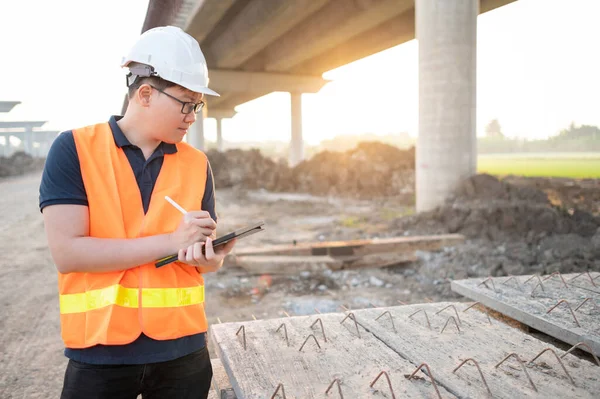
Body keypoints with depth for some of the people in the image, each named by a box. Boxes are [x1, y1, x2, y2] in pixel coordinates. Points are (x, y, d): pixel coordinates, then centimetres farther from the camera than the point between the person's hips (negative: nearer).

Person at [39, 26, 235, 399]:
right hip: (99, 352, -3)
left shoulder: (197, 163, 3)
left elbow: (205, 253, 8)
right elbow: (67, 251, -15)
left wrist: (210, 258, -16)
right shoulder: (73, 149, -7)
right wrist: (171, 242, -18)